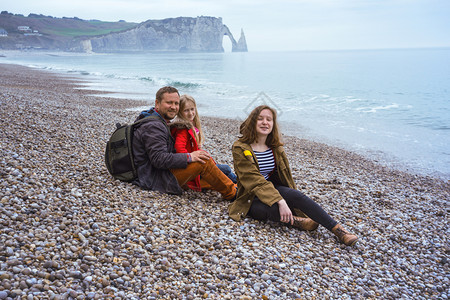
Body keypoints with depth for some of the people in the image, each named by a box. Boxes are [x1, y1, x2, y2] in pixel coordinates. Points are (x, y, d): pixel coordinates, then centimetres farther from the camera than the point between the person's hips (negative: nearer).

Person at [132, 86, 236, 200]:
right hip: (155, 180, -11)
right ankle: (232, 194, -6)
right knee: (204, 161, -18)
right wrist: (188, 157, -24)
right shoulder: (153, 126, -19)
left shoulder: (159, 122, 16)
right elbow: (158, 159, -27)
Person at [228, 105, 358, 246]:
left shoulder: (275, 147, 6)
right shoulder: (240, 148, -14)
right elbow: (255, 181, -23)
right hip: (251, 200, -5)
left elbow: (285, 176, 11)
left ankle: (338, 229, -22)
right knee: (274, 209, -37)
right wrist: (280, 201, -33)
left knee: (296, 195, -25)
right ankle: (296, 221, -9)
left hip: (273, 189, 5)